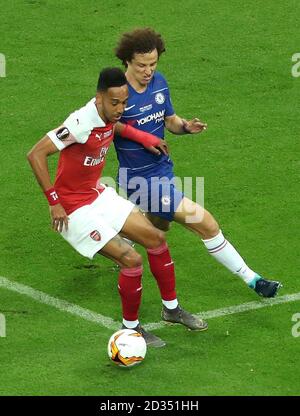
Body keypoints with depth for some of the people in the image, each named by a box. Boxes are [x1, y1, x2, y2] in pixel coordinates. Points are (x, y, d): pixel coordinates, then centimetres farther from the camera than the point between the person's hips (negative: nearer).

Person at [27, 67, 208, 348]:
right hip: (74, 209, -9)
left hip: (98, 196, 9)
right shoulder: (82, 123, -29)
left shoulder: (108, 114, -4)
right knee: (131, 259, -14)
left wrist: (142, 137, 10)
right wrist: (54, 202, -27)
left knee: (155, 238, 10)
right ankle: (130, 328, 8)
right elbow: (36, 154, -31)